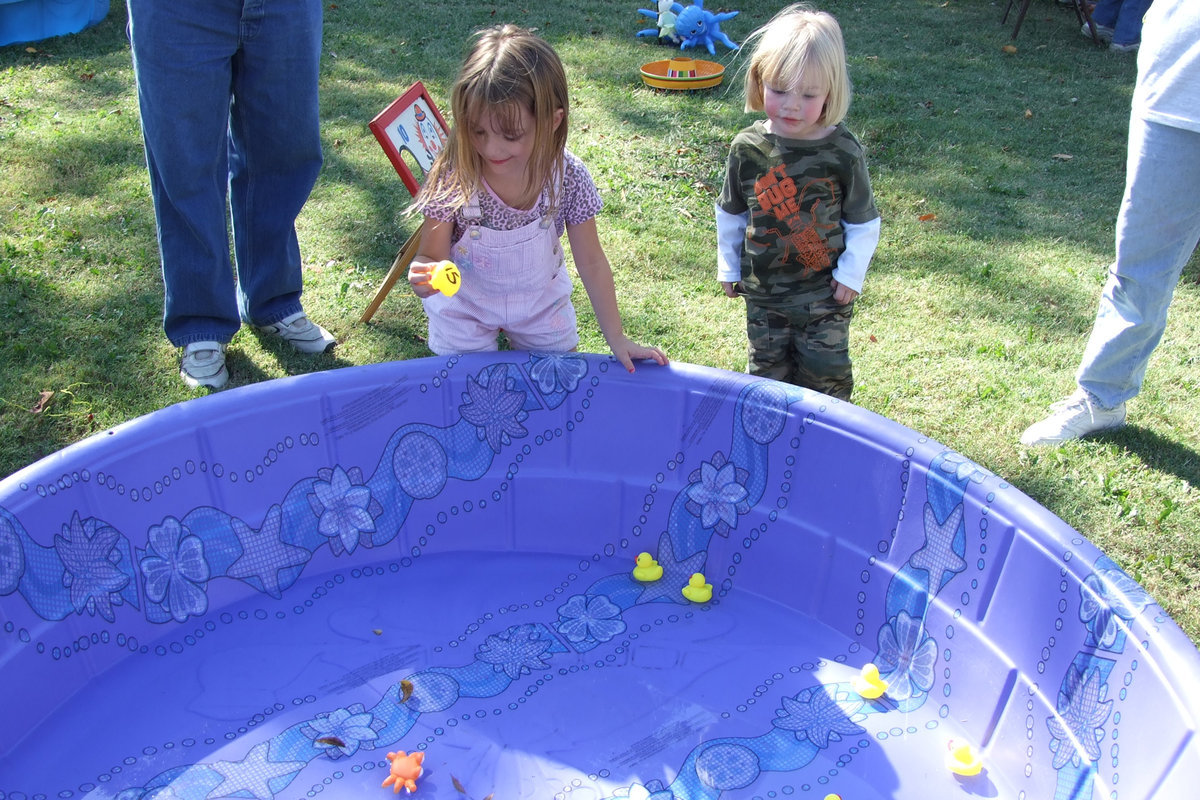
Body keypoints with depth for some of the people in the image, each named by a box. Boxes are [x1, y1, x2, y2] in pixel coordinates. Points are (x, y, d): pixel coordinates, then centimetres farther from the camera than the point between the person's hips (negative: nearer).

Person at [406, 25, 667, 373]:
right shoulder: (451, 177, -29)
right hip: (466, 305, -1)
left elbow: (591, 262, -14)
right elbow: (431, 258, -20)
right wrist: (424, 278, -46)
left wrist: (617, 339, -10)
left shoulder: (568, 176, -26)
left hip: (541, 300, 2)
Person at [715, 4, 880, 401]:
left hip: (825, 293, -2)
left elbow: (863, 221, -3)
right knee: (769, 375, 13)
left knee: (826, 372, 6)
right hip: (763, 293, 2)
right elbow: (730, 213, 6)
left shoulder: (842, 152, -13)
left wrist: (852, 272, -6)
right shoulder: (747, 148, -7)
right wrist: (728, 267, 10)